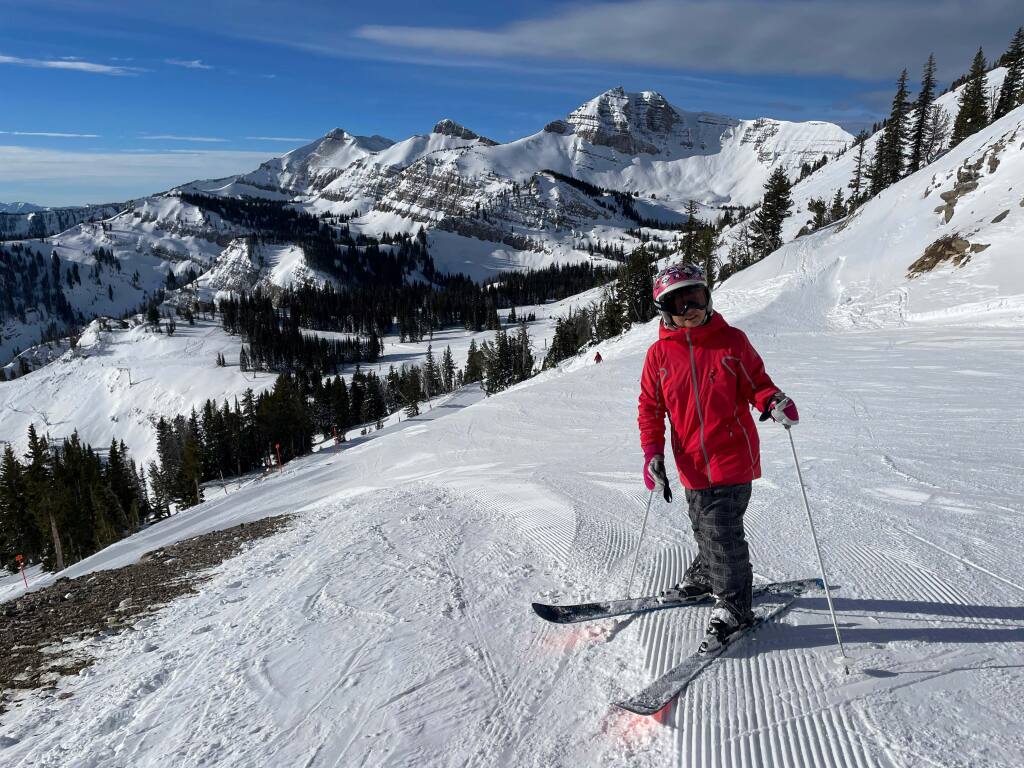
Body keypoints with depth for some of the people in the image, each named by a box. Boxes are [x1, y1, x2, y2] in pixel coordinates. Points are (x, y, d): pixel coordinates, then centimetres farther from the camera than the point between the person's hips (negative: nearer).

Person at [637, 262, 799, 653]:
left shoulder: (732, 341, -5)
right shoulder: (659, 353, 0)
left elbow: (755, 382, 3)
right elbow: (650, 407, 5)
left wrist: (773, 401, -19)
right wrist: (652, 453, -4)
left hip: (732, 457, -3)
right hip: (693, 464, 3)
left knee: (722, 531, -4)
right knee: (705, 527, 19)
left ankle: (732, 606, 16)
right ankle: (705, 577, 46)